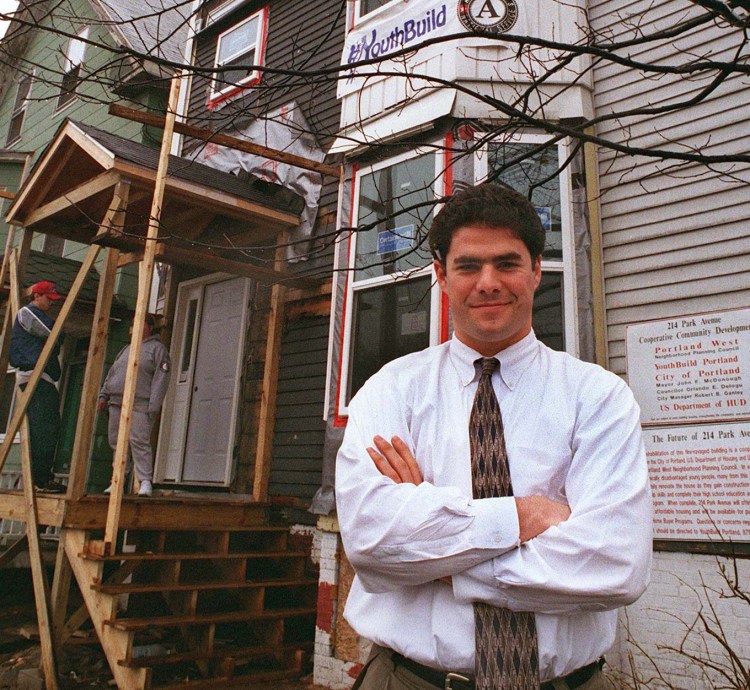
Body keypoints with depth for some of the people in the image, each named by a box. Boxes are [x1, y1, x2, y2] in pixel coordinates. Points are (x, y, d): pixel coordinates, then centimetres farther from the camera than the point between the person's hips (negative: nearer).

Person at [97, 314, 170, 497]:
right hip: (116, 402, 7)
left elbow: (161, 378, -6)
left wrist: (154, 406, -13)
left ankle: (145, 481, -12)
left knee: (139, 441, -14)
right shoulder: (127, 349, 25)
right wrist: (104, 395, 18)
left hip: (140, 404, -7)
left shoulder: (157, 348, 3)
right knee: (116, 441, 5)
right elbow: (112, 373, 29)